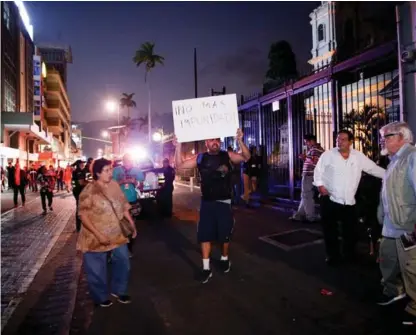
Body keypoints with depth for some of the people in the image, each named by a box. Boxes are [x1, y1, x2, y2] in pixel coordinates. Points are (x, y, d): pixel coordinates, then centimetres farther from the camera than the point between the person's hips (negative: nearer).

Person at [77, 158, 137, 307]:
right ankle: (101, 297, 34)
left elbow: (124, 206, 10)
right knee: (98, 271, 10)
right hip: (96, 238, -6)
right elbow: (83, 216, -19)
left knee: (123, 262, 17)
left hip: (117, 234, 6)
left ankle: (118, 290, 40)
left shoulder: (114, 185, 1)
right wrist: (98, 234, -25)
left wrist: (132, 224, 9)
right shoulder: (89, 191, -18)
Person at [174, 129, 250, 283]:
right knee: (205, 235, 3)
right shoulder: (200, 158, 1)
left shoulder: (227, 156, -3)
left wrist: (239, 141, -30)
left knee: (225, 233, 12)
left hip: (224, 202, -1)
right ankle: (206, 268, 14)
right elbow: (179, 165, -1)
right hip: (207, 202, 1)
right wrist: (178, 147, -14)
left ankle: (224, 259, 38)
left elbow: (246, 157, -15)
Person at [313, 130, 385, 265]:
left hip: (349, 201, 3)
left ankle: (350, 254, 36)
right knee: (330, 230, 6)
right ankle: (333, 256, 24)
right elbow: (318, 170, -2)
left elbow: (374, 169, 9)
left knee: (351, 230, 14)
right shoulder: (328, 154, -5)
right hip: (330, 200, -3)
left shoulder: (359, 156, 2)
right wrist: (320, 185, -13)